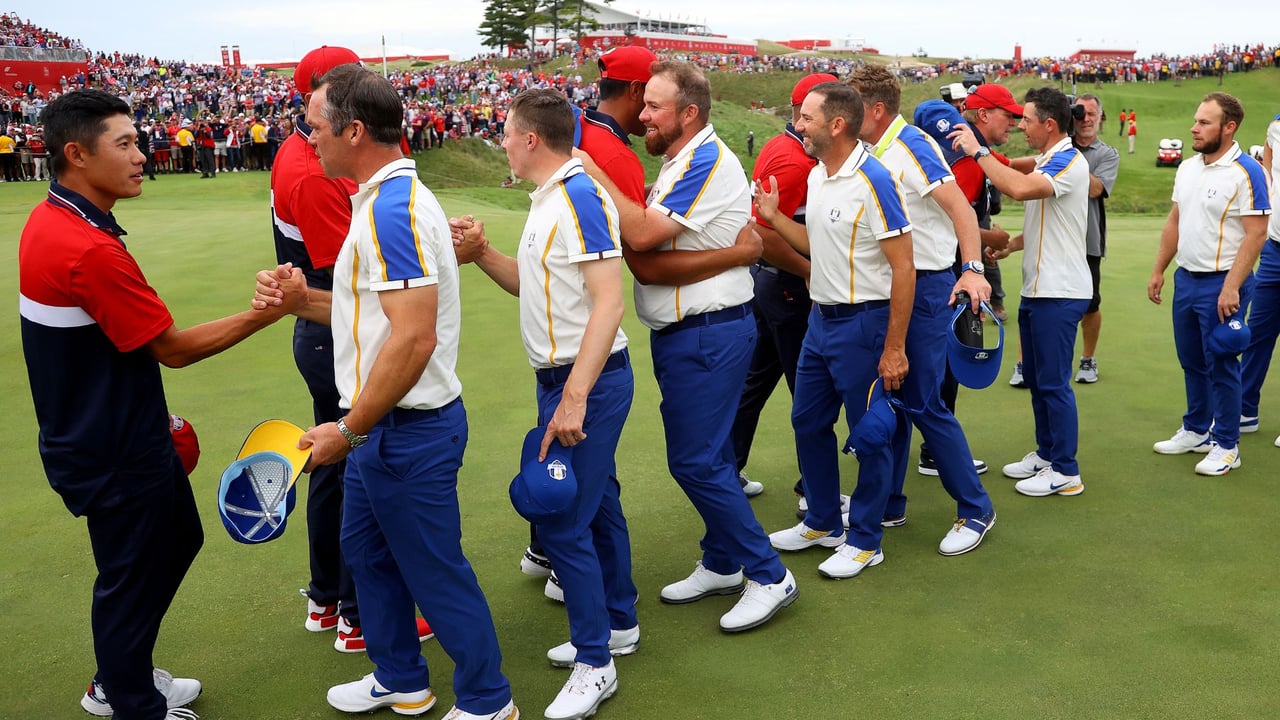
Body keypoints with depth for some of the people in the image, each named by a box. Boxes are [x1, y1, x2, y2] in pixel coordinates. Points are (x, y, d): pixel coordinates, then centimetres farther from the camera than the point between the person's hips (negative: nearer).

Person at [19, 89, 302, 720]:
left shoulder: (51, 220, 3)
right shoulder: (90, 250, -29)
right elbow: (173, 348, -22)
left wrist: (150, 412, 23)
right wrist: (268, 313, -19)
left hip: (115, 429, 10)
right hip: (115, 454, -10)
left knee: (178, 539, 23)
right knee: (133, 576, 8)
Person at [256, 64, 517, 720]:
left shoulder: (394, 208, -23)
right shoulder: (384, 199, 11)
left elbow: (414, 338, -29)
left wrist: (348, 429, -22)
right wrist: (301, 299, 2)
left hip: (408, 431, -11)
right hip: (383, 425, 11)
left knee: (435, 573, 4)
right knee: (366, 549, 23)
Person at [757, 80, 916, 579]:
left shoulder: (872, 180, -18)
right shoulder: (816, 176, 8)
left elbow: (903, 266, -18)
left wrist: (894, 347, -19)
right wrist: (774, 217, 5)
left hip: (862, 322, -9)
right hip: (821, 317, 9)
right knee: (808, 421, 16)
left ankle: (865, 541, 18)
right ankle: (822, 523, 33)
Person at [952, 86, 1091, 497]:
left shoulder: (1069, 162, -16)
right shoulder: (1047, 162, 16)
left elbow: (1020, 188, -36)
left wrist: (978, 151, -26)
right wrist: (1009, 246, 11)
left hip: (1059, 293, -10)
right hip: (1036, 289, 10)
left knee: (1053, 381, -4)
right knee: (1035, 375, 17)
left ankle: (1065, 472, 5)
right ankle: (1046, 453, 29)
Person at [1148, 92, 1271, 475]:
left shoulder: (1246, 172, -14)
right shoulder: (1187, 168, 9)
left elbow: (1256, 233, -18)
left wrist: (1231, 287, -22)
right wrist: (1159, 270, 13)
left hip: (1221, 284, -7)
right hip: (1185, 278, 7)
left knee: (1221, 366, 1)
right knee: (1191, 362, 16)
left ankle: (1226, 446, 12)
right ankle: (1196, 431, 31)